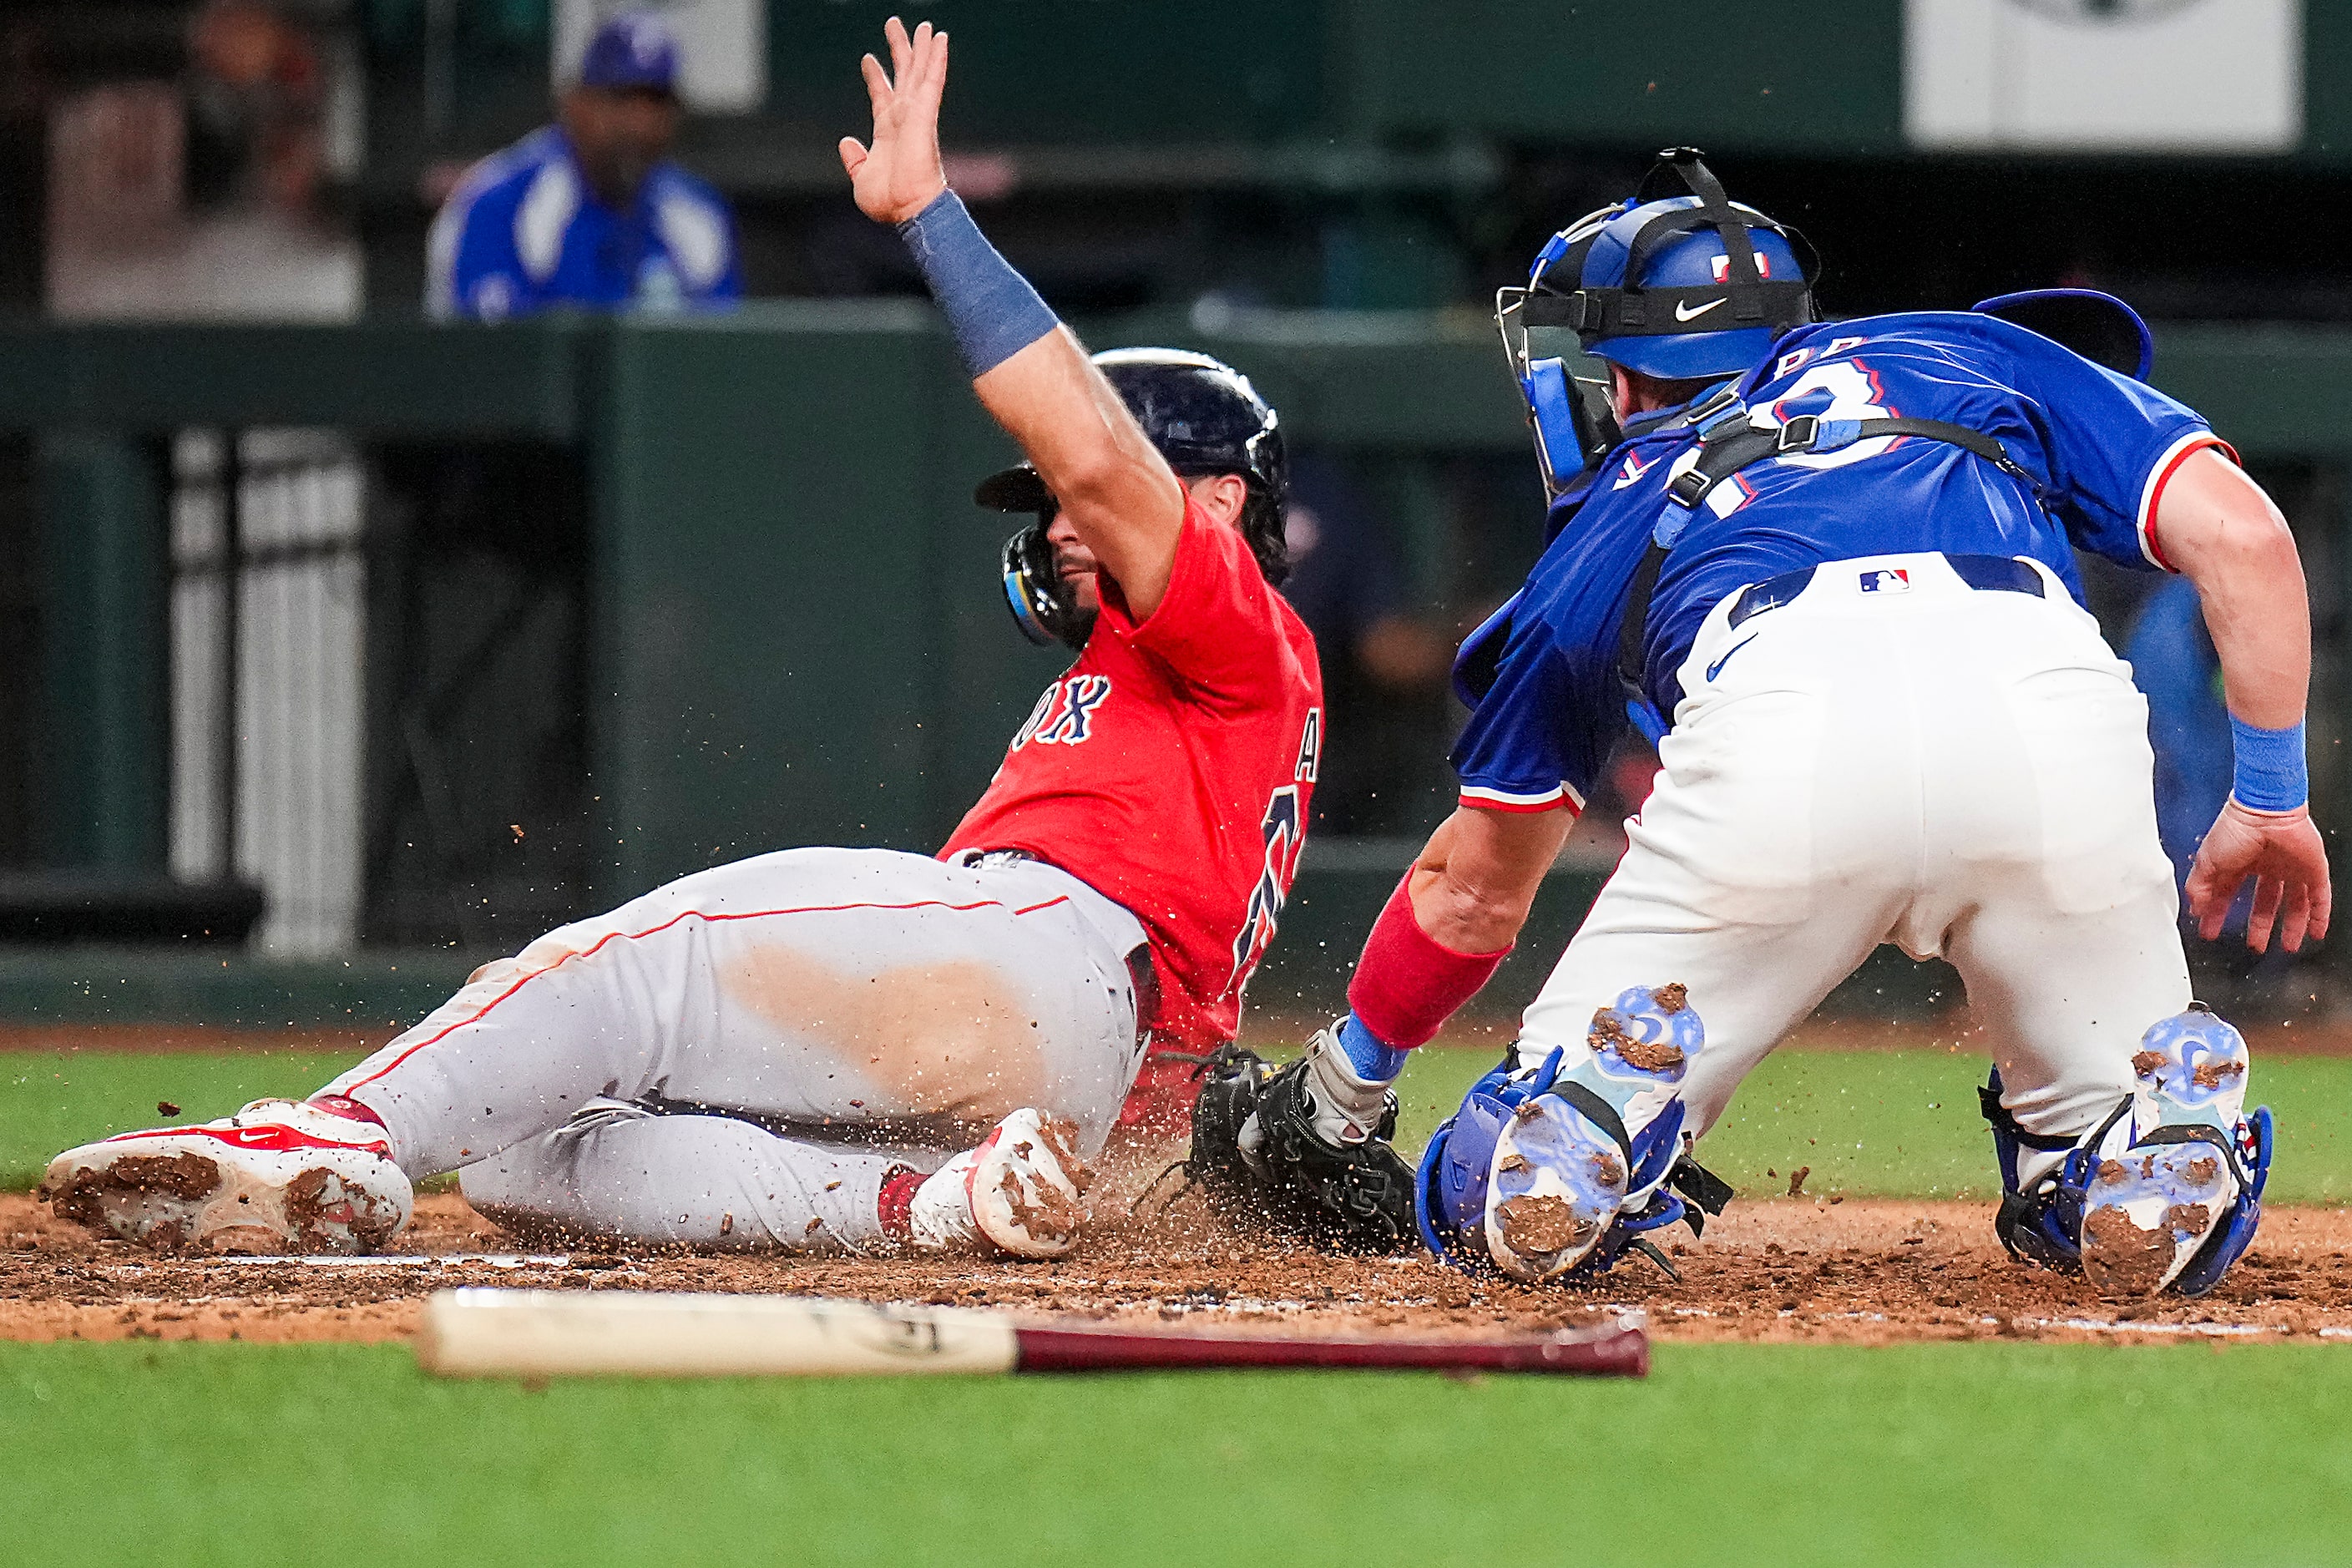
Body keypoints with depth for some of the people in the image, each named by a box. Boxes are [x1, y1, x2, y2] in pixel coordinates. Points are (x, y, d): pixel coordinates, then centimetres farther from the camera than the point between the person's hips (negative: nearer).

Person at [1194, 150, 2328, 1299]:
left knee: (1544, 1211, 16)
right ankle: (2159, 1141, -14)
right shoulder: (1982, 356, 37)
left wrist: (1330, 1108, 58)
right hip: (2052, 710, 0)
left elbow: (1475, 887, 45)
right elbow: (2239, 533, 20)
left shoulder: (1609, 522, 37)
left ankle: (1610, 1073, -16)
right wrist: (2271, 799, 27)